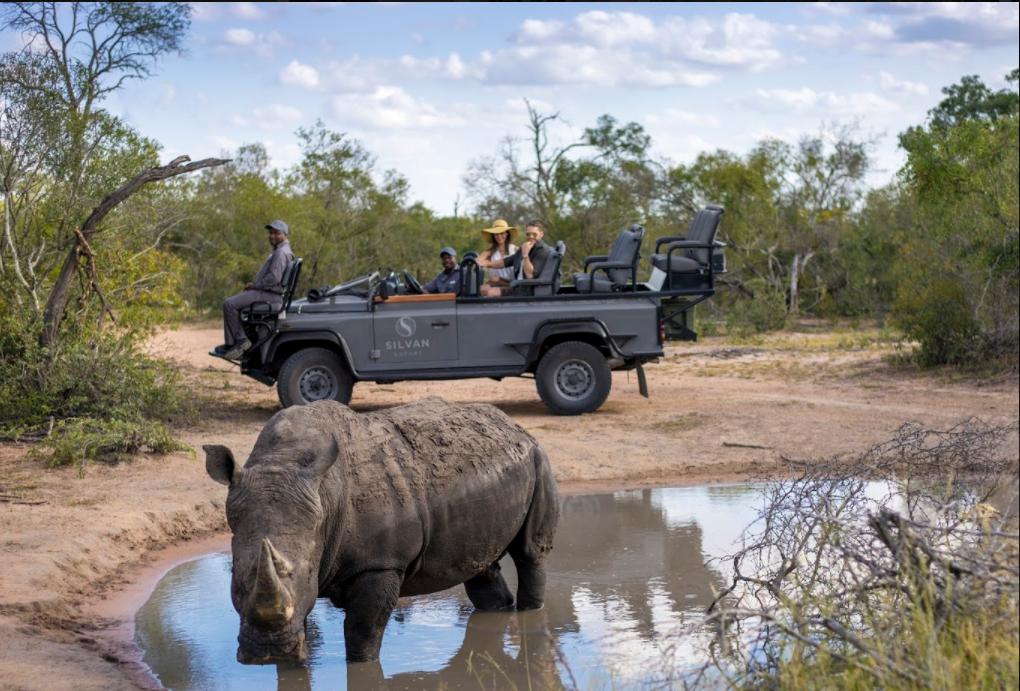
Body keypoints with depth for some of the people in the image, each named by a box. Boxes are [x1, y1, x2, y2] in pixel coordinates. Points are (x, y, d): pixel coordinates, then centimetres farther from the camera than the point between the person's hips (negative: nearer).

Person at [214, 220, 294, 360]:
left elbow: (274, 277, -25)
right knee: (231, 302, 14)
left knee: (230, 304, -17)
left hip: (270, 294, -11)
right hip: (268, 292, 11)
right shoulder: (279, 251, 19)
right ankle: (239, 339, 2)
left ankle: (231, 342, -10)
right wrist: (255, 285, 10)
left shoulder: (281, 253, -15)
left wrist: (255, 286, -12)